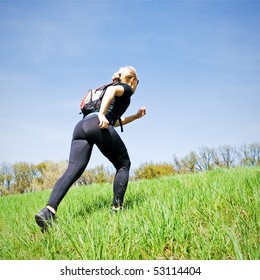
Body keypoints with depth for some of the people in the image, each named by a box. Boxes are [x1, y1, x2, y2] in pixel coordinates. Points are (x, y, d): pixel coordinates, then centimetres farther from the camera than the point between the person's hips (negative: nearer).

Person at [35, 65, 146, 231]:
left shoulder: (117, 89, 41)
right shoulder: (126, 88, 18)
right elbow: (111, 90, -8)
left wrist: (136, 116, 51)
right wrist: (102, 114, -22)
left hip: (81, 126, 7)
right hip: (98, 126, -7)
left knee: (73, 170, -9)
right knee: (123, 165, 11)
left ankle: (49, 210, -28)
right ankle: (117, 208, 1)